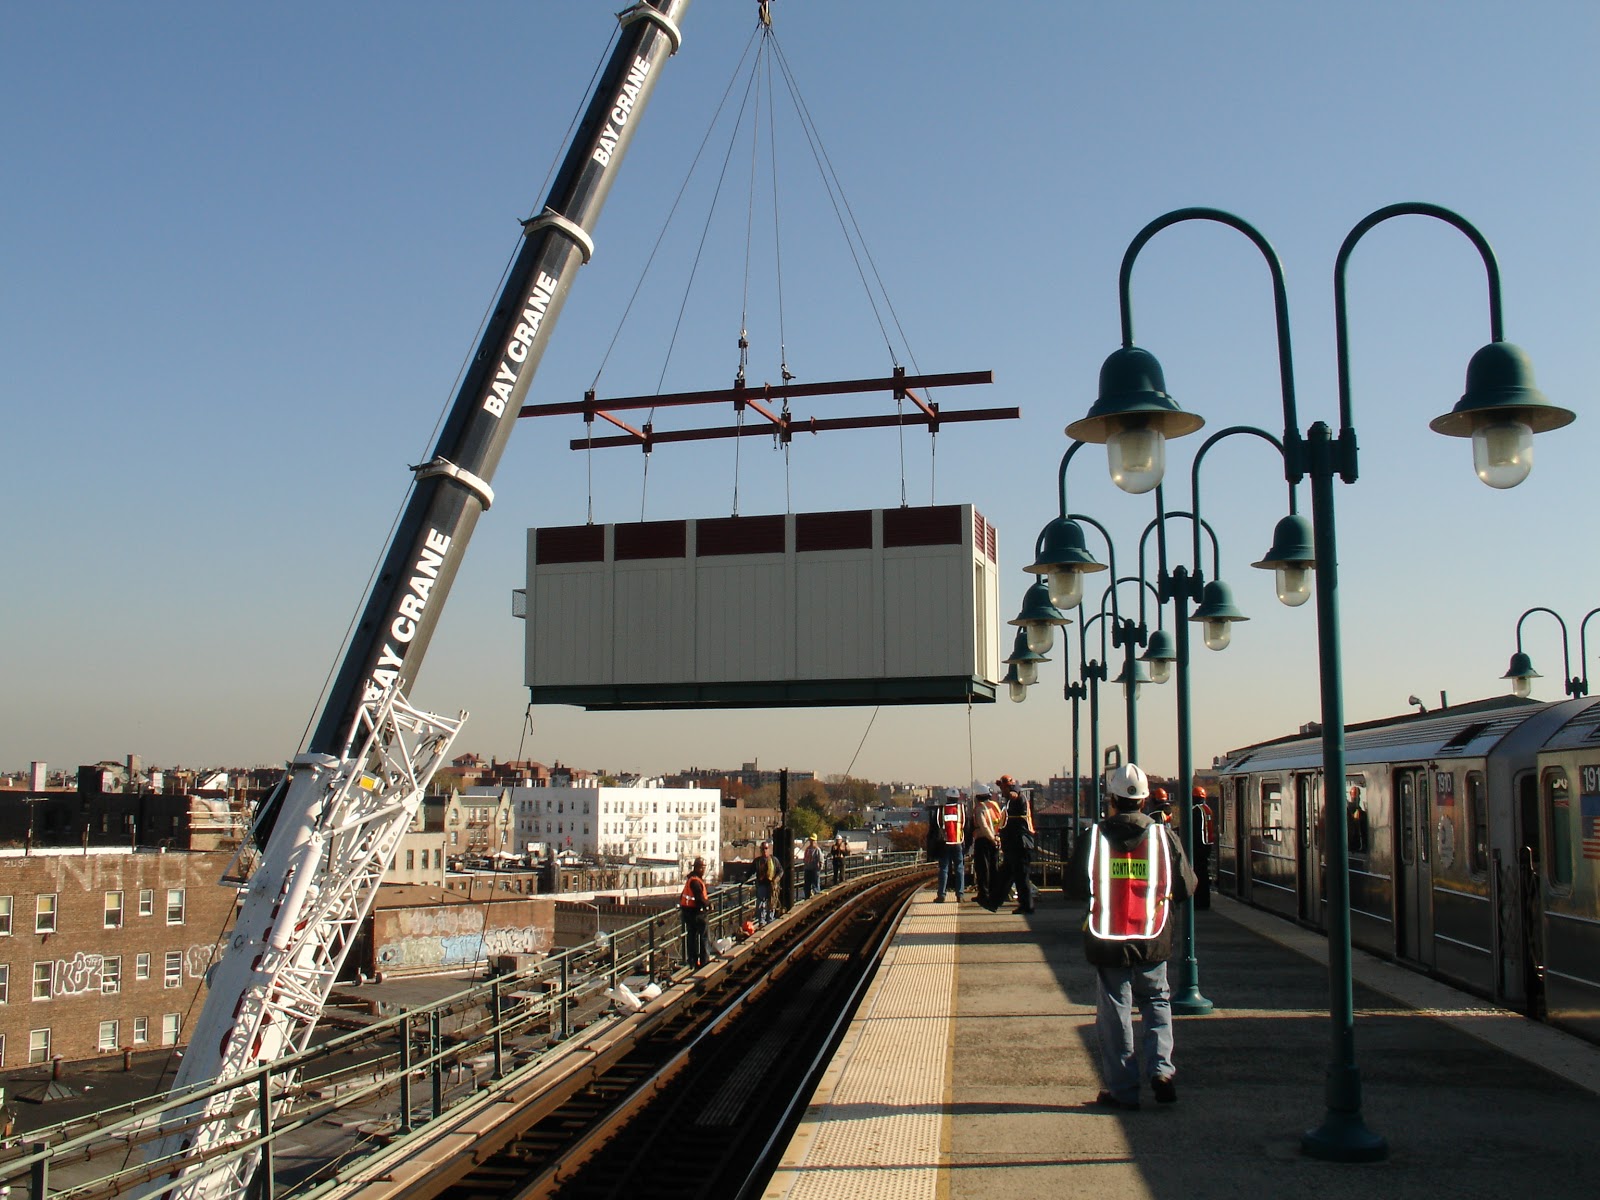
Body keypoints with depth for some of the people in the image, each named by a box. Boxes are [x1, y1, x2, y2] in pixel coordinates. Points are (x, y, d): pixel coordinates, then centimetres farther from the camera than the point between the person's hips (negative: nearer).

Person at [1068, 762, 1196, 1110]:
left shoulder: (1093, 836, -7)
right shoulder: (1163, 835, -4)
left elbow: (1075, 886, -6)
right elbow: (1186, 888, 0)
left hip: (1107, 941, -1)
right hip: (1153, 940, 1)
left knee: (1114, 1012, 7)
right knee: (1156, 1002, 20)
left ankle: (1122, 1090, 9)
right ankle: (1160, 1068, 3)